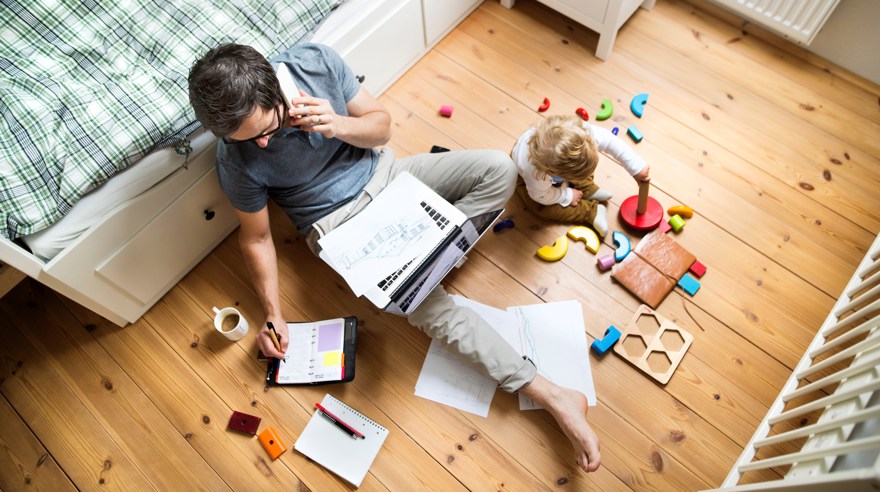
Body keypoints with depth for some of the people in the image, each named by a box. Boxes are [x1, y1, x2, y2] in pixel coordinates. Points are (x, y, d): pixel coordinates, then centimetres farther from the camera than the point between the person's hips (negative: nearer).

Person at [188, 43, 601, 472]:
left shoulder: (315, 62, -16)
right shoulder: (237, 161, -20)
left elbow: (381, 124, -5)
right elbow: (256, 237, -6)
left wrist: (338, 125, -26)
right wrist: (273, 314, -10)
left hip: (382, 174, 4)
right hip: (341, 222, -4)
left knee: (498, 168, -12)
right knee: (430, 307, -24)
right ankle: (550, 395, -16)